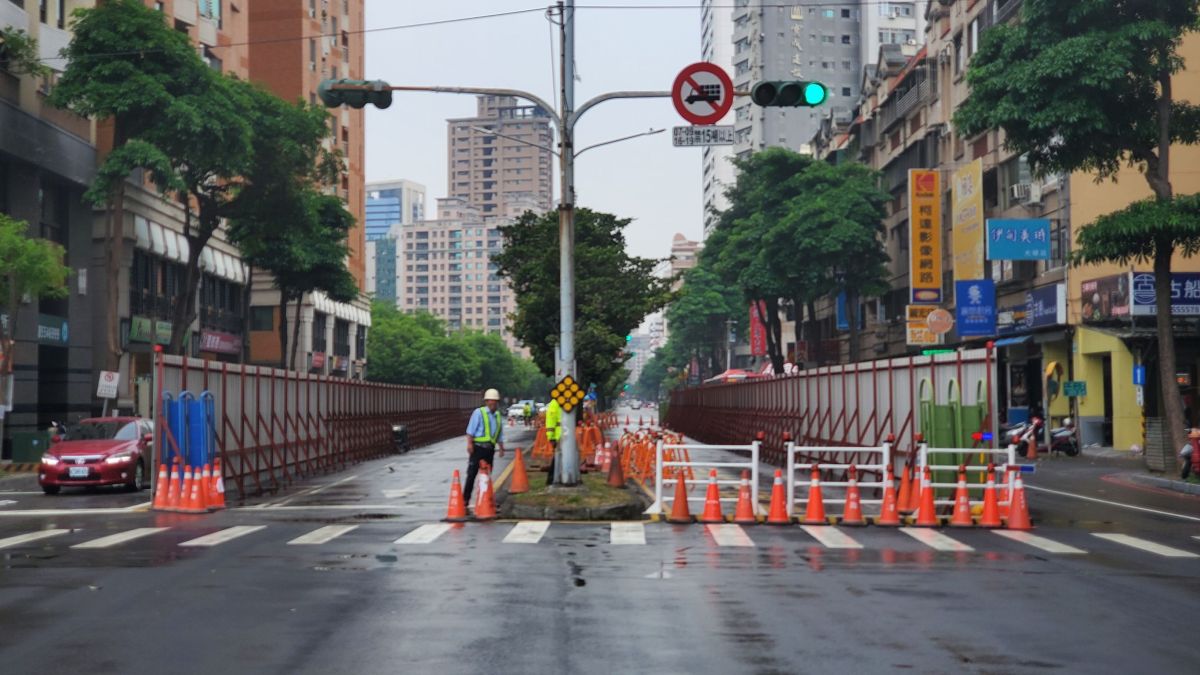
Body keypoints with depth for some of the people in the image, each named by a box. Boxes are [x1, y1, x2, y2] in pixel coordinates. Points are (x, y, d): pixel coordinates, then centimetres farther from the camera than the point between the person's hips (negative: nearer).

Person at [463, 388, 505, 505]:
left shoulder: (497, 415, 15)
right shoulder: (479, 412, -4)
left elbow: (499, 434, 22)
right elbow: (470, 430, -8)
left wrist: (501, 448, 18)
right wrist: (469, 443, -16)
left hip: (490, 449, 6)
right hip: (478, 447, -6)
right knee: (472, 473, -6)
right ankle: (465, 498, -3)